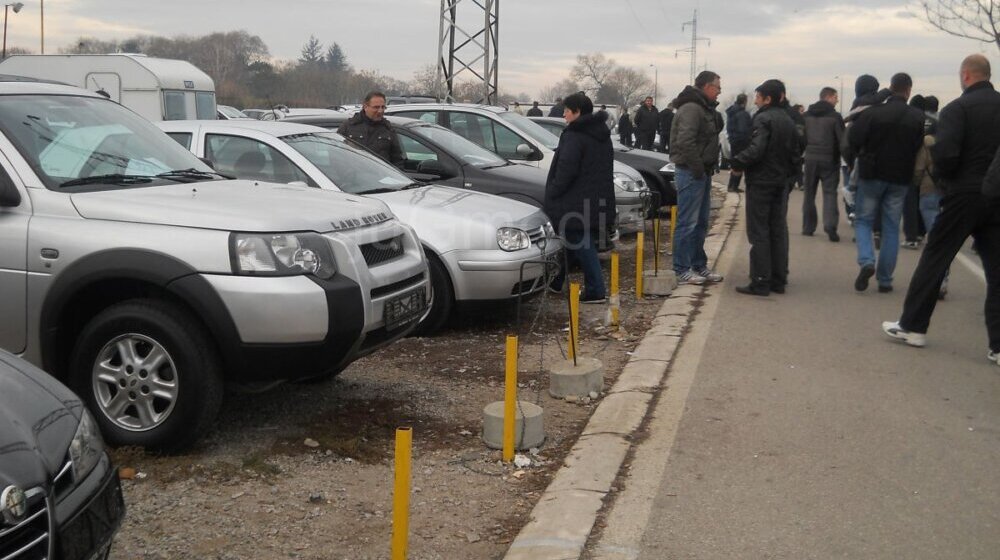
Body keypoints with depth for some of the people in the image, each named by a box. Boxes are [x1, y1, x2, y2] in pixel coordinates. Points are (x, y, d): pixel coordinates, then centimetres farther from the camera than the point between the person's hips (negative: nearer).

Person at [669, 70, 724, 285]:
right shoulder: (691, 108, -16)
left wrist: (707, 168, 9)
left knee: (701, 223, 16)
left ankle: (699, 266, 24)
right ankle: (682, 270, -1)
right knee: (687, 223, -6)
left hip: (702, 173, 11)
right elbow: (684, 141, -26)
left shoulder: (704, 108, 17)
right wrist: (698, 167, -19)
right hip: (691, 173, -10)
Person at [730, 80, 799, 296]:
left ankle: (760, 282, -6)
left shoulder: (763, 118, -14)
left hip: (761, 182, -8)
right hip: (781, 182, 8)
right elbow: (794, 153, 16)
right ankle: (778, 280, 16)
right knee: (778, 231, 12)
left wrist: (737, 162, -11)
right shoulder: (788, 121, 12)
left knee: (759, 233, -4)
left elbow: (756, 150, -25)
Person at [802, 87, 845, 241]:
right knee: (830, 192, -2)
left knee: (809, 193, 12)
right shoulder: (835, 116, -8)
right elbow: (842, 140, -9)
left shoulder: (807, 115, 7)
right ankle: (830, 224, -19)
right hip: (829, 159, -4)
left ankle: (808, 227, 13)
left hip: (810, 158, 4)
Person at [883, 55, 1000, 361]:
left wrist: (946, 176, -1)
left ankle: (912, 326, 15)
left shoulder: (957, 108, -11)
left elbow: (944, 154, -21)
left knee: (934, 260, 8)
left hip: (963, 195, -4)